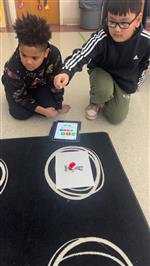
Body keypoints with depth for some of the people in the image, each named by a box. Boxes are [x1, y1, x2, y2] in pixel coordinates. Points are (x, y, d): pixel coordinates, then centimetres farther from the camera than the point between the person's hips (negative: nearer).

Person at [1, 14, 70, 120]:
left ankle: (35, 96, 17)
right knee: (22, 114, -17)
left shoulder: (54, 55, -35)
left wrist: (59, 106, -12)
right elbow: (19, 97, -25)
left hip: (40, 83, 2)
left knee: (50, 105, -16)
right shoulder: (13, 68, -38)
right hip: (18, 88, -1)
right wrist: (42, 110, -29)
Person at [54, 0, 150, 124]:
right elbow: (82, 54, -44)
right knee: (104, 90, -38)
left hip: (125, 79, 2)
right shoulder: (101, 38, -31)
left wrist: (134, 84, 6)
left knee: (116, 118, -2)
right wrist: (66, 72, -64)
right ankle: (95, 102, 2)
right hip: (101, 71, -2)